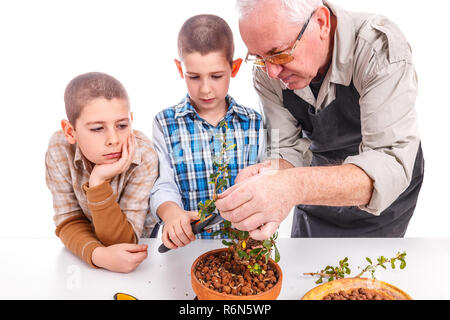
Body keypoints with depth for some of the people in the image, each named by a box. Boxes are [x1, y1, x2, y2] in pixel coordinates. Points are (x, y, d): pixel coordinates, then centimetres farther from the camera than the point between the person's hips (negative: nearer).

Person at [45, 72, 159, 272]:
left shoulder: (144, 158, -27)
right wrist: (97, 254, -35)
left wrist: (98, 182, -38)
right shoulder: (59, 150, -20)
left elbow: (120, 240, -25)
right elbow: (69, 222, -15)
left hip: (135, 245, -1)